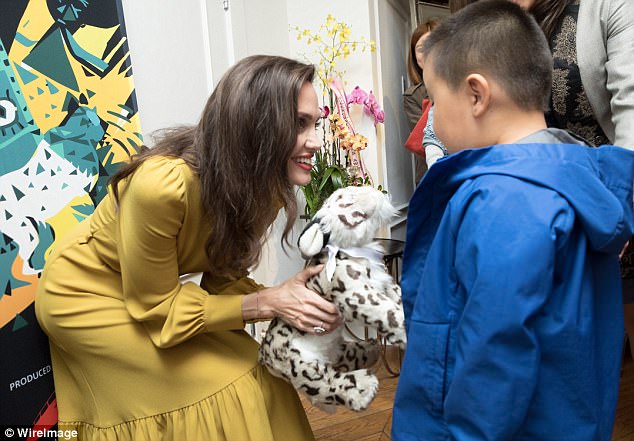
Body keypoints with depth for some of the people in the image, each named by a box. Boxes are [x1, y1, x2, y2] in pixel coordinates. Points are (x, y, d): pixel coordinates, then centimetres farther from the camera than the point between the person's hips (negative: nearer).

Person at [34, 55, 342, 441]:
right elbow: (157, 307, -24)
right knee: (221, 386, -13)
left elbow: (223, 275, -6)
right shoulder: (164, 184, -36)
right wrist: (266, 303, -29)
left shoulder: (262, 184, -14)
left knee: (246, 375, -2)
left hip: (154, 294, 6)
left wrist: (287, 301, -23)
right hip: (86, 294, -6)